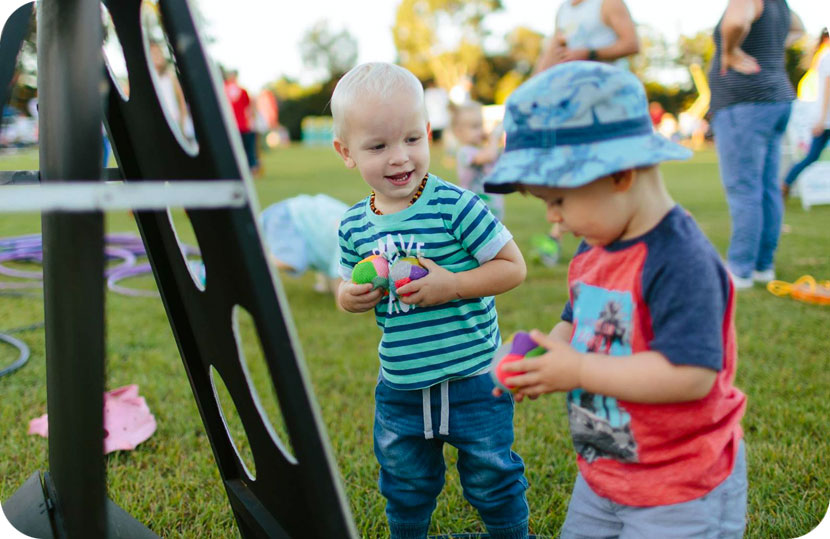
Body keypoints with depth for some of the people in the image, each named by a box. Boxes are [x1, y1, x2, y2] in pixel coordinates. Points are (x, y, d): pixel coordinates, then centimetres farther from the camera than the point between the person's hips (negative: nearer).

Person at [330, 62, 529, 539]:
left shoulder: (455, 206, -16)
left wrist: (451, 285, -23)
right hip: (400, 387, 4)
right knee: (404, 485, 22)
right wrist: (350, 297, -9)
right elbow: (351, 286, 14)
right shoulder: (355, 225, -1)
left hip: (472, 379, -4)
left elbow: (514, 267, -13)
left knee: (492, 478, 15)